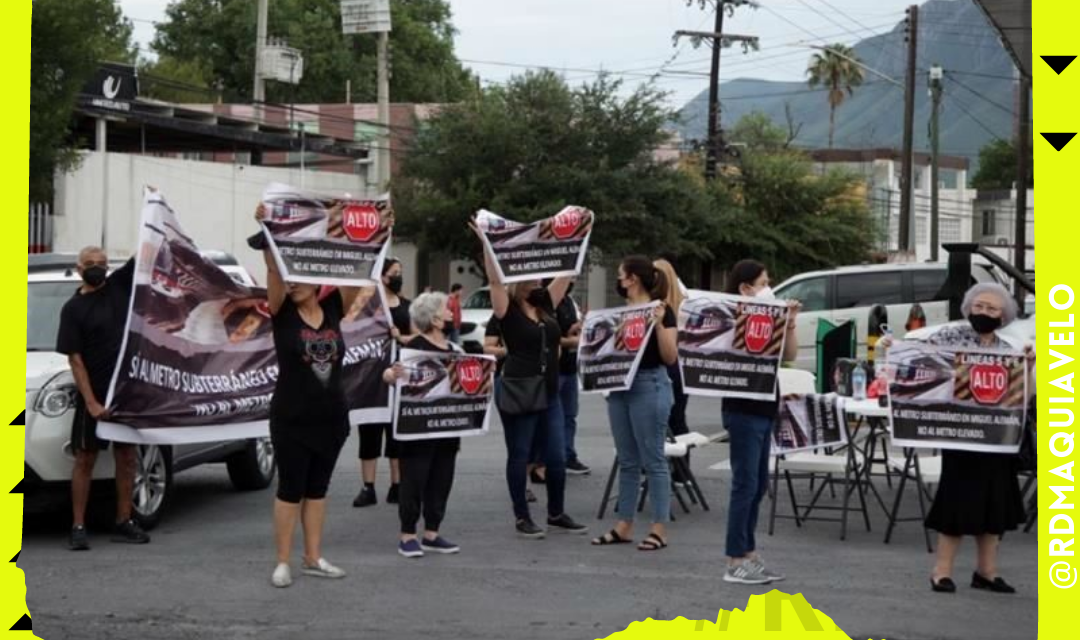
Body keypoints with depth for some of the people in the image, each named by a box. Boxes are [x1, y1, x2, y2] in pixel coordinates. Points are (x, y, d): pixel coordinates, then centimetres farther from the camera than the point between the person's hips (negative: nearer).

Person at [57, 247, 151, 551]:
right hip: (94, 394, -4)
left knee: (126, 457, 8)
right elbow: (74, 359, -8)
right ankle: (78, 527, 2)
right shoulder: (73, 309, -4)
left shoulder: (120, 284, 6)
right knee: (85, 459, 0)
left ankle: (124, 522, 14)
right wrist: (91, 402, -15)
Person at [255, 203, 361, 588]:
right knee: (291, 489, 1)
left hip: (331, 416, 3)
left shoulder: (333, 309, 3)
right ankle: (283, 562, 7)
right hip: (291, 418, -3)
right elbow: (273, 271, -17)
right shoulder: (282, 311, -5)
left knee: (317, 489, 11)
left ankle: (313, 558, 19)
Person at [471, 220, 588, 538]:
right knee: (519, 456, 4)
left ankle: (556, 514, 22)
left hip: (549, 392, 6)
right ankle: (522, 518, 13)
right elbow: (494, 279, -19)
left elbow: (566, 274, 10)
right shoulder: (508, 311, -7)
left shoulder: (546, 304, 8)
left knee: (557, 457, 9)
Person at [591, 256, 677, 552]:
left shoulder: (661, 310, -7)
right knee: (627, 461, 11)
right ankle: (624, 525, 16)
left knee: (653, 460, -4)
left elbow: (670, 357, -11)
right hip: (619, 386, 7)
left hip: (649, 386, -7)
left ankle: (659, 529, 1)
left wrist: (659, 324, -23)